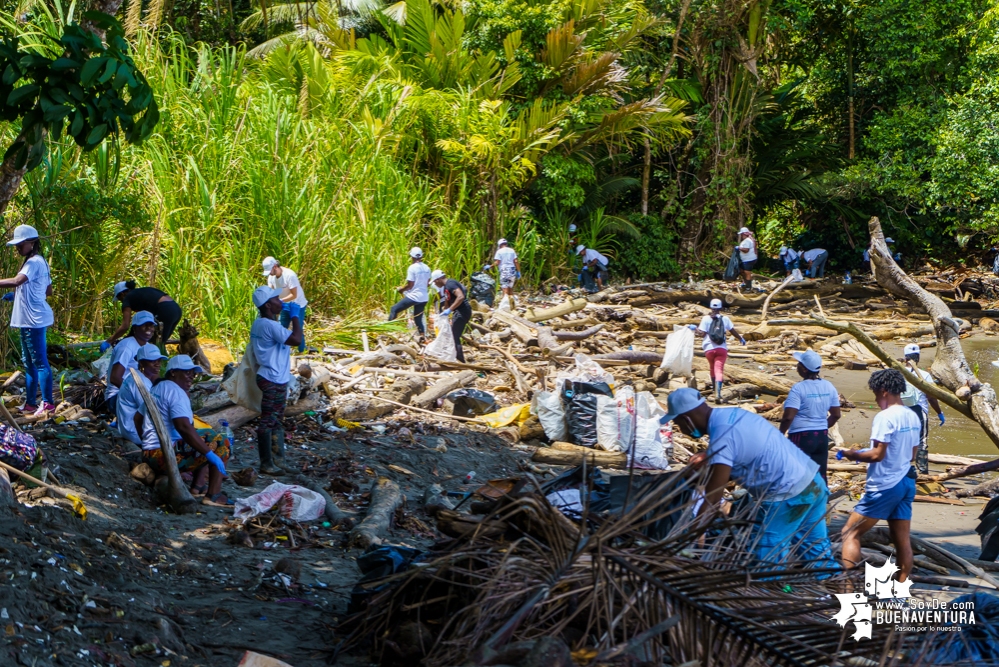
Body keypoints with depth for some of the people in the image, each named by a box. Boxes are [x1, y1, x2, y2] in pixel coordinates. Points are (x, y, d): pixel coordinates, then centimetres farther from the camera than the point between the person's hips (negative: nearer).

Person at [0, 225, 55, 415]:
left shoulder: (34, 262, -15)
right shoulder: (39, 262, 16)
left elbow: (17, 281, -32)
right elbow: (49, 291, 22)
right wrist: (16, 295, 19)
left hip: (34, 320, -11)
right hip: (30, 319, 11)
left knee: (40, 361, -7)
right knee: (29, 362, 15)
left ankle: (48, 404, -4)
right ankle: (30, 403, 21)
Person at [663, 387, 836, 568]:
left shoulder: (722, 439, -21)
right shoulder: (732, 413, 5)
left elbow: (711, 503, -22)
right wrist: (709, 456, 18)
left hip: (788, 497, -9)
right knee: (819, 554, 17)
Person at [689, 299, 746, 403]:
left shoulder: (706, 318, -1)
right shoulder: (725, 319, 4)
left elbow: (702, 333, -8)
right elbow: (733, 331, 7)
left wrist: (695, 328, 9)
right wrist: (741, 339, 23)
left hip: (709, 348, 0)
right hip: (722, 348, 0)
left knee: (712, 367, 25)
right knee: (719, 370, -8)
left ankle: (714, 385, 41)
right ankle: (717, 393, -25)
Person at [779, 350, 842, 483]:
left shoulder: (799, 388, -16)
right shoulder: (828, 386, 4)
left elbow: (788, 417, -21)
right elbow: (836, 415, 10)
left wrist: (781, 434, -5)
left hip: (801, 437, -6)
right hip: (822, 437, 6)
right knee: (820, 475, 12)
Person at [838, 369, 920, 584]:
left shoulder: (885, 417, -17)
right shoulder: (913, 417, 9)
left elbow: (877, 454, -22)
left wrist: (853, 454, -5)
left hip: (884, 486, -9)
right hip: (906, 482, 9)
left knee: (850, 532, -2)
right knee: (902, 540, 11)